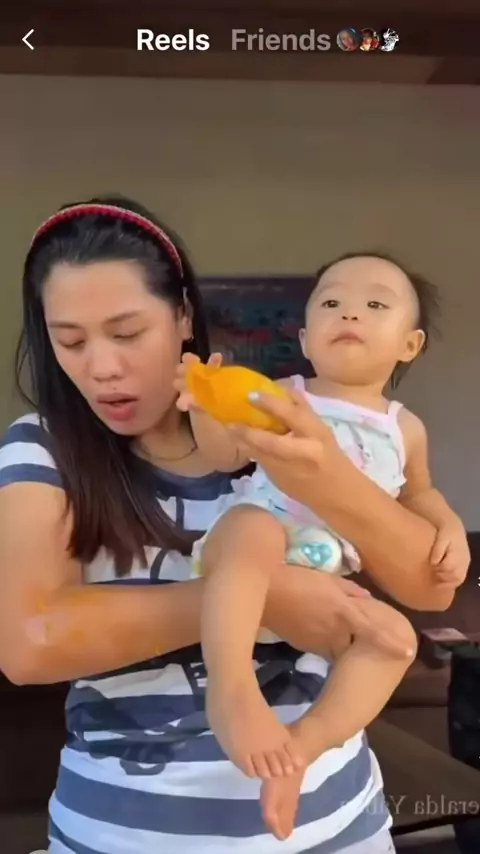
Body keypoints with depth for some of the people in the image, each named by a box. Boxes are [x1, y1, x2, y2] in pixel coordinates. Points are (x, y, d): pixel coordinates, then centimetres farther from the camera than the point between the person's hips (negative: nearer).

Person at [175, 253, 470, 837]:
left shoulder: (405, 429, 15)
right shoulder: (282, 397, 7)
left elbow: (417, 493, 30)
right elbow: (226, 456, -1)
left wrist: (450, 528, 10)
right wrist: (205, 407, -20)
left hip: (326, 585, 4)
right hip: (249, 550, -3)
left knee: (394, 633, -18)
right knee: (251, 526, -36)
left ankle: (300, 746, -20)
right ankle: (231, 690, -44)